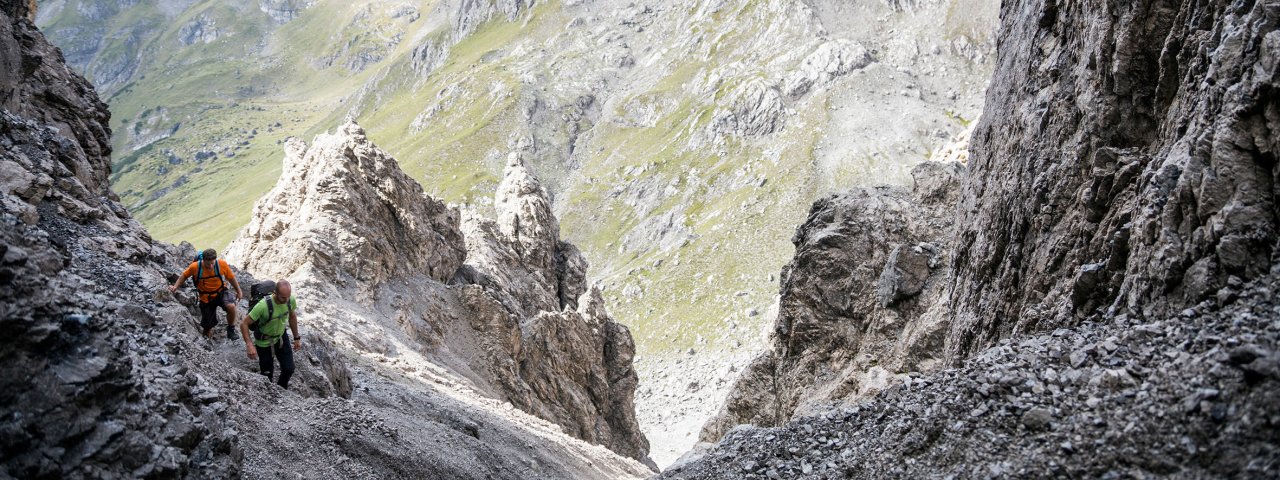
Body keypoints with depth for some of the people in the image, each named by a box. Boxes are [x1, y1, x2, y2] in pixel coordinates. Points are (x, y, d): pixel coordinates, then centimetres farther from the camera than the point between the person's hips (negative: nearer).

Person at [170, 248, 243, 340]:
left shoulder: (222, 264, -21)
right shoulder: (195, 267, -21)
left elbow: (231, 278, -4)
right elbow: (184, 276, 1)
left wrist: (239, 291, 5)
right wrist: (175, 286, -10)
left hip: (221, 292, -1)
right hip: (206, 297, 1)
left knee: (231, 306, -34)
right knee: (207, 326, 9)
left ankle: (231, 328, -9)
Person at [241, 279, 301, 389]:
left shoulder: (291, 300, -20)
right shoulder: (263, 306, -36)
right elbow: (244, 324, -27)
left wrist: (296, 338, 9)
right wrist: (249, 345, -35)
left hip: (281, 337, 4)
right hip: (264, 342, -4)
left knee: (289, 369, 0)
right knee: (267, 372, 9)